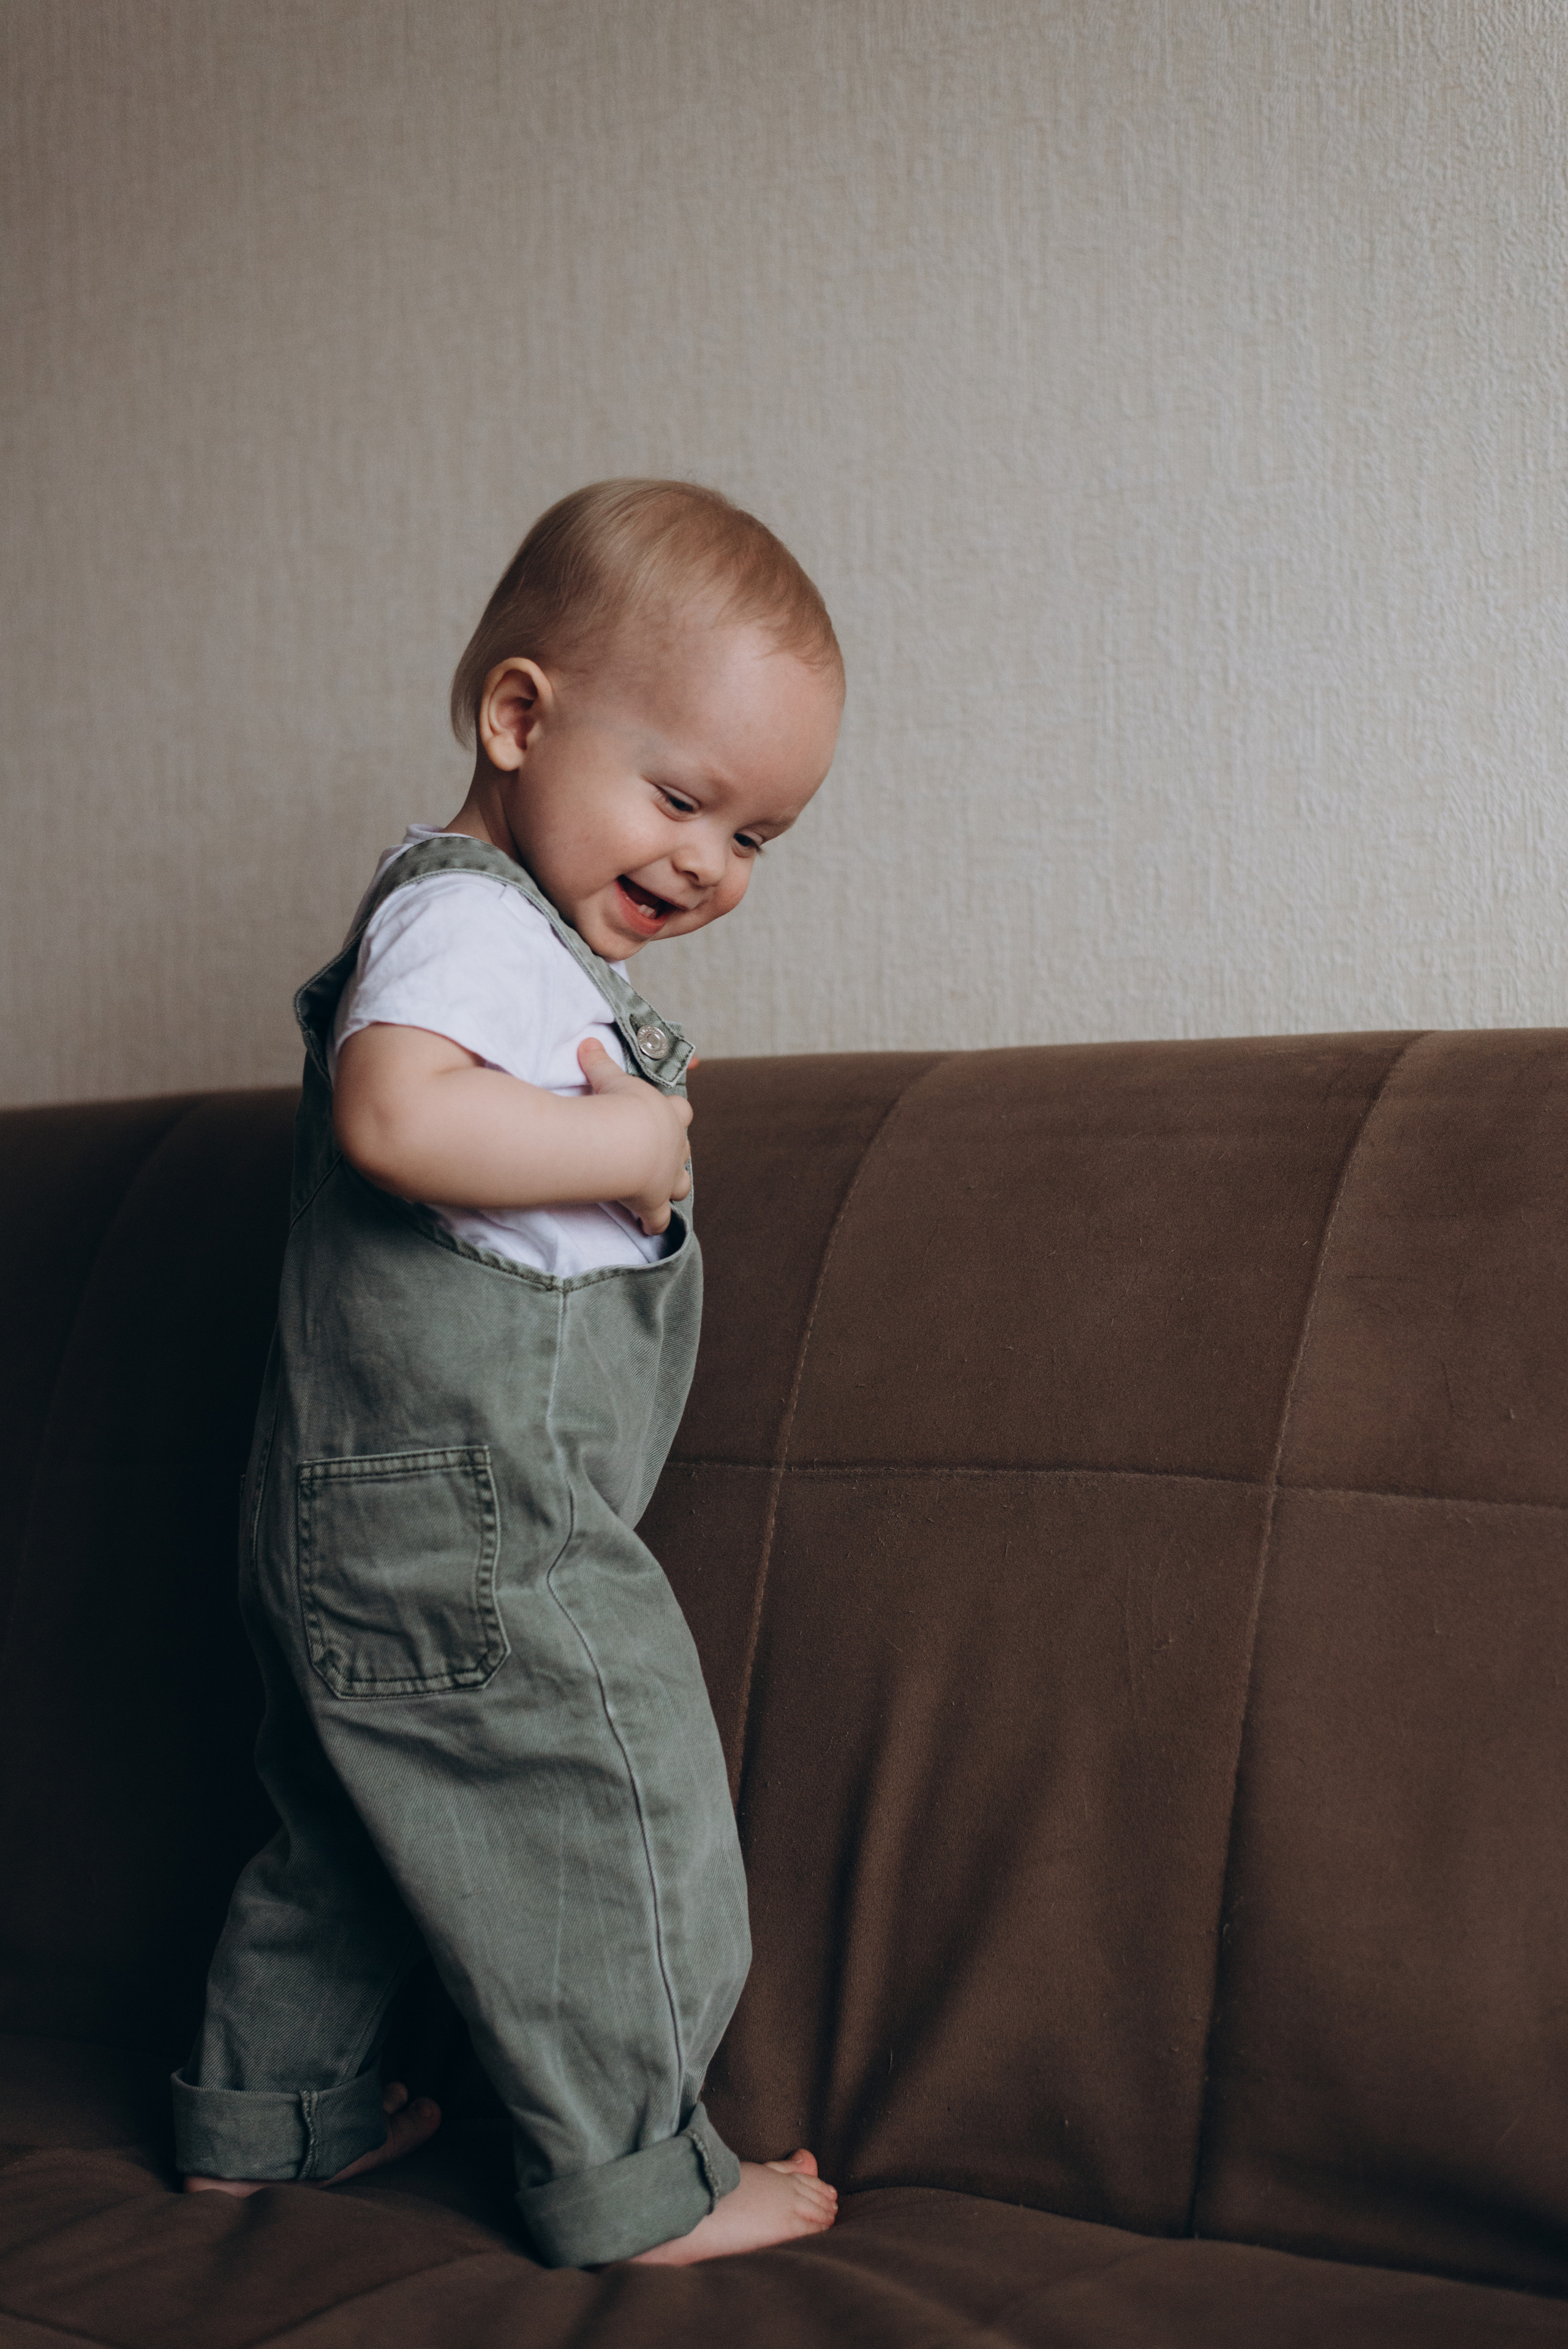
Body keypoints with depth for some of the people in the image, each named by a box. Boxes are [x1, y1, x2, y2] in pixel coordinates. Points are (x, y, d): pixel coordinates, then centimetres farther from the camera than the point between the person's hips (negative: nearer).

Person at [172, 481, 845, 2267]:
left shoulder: (538, 941, 17)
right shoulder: (465, 917, -18)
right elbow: (396, 1113, -35)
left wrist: (626, 1135, 8)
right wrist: (632, 1140, -25)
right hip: (468, 1527, -11)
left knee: (356, 1819, 23)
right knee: (613, 1830, 2)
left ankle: (266, 2115, 38)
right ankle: (628, 2185, 17)